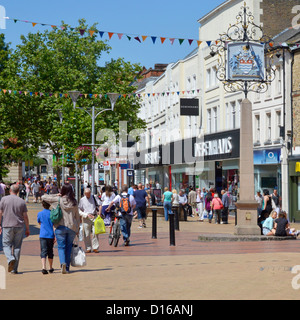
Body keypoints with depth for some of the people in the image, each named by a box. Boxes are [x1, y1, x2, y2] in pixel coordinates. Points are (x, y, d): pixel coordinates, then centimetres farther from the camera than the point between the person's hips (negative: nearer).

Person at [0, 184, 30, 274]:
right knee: (17, 247, 7)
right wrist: (27, 229, 8)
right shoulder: (22, 201, 3)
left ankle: (10, 259, -19)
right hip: (19, 226, 1)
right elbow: (25, 217, 2)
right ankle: (14, 269, 7)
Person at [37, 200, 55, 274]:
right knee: (50, 252, 14)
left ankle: (43, 268, -22)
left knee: (43, 252, -5)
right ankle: (51, 268, 25)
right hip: (51, 235, 0)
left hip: (43, 235, 0)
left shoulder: (40, 214, 0)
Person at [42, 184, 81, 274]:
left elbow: (44, 197, 3)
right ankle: (67, 268, 12)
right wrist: (77, 229, 16)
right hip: (72, 227, 2)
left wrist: (56, 195, 10)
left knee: (61, 247, 2)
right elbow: (77, 216, 8)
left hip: (60, 227, -2)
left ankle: (63, 263, -22)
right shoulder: (74, 202, 2)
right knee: (68, 247, 11)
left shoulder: (58, 200, -5)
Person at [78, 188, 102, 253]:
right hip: (86, 218, 0)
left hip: (94, 217, 0)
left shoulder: (94, 197, 7)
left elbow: (99, 205, 17)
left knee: (95, 233, -8)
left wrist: (99, 211, 0)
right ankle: (88, 248, 8)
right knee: (87, 234, -1)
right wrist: (87, 215, -9)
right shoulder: (82, 200, 4)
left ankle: (95, 247, -1)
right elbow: (79, 211, 4)